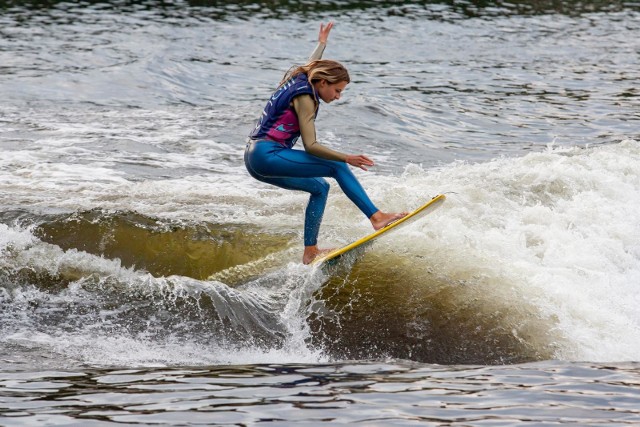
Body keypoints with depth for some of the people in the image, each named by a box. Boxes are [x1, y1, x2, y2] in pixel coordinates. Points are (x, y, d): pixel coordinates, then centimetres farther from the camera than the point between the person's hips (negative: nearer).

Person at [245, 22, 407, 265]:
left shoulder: (298, 79, 15)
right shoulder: (304, 97, -11)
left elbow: (311, 66, 43)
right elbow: (310, 146, -19)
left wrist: (322, 43, 59)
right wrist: (346, 158, -23)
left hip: (256, 158, 10)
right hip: (267, 155, -10)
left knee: (320, 188, 15)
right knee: (337, 168, -12)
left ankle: (310, 251, 11)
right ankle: (377, 218, -15)